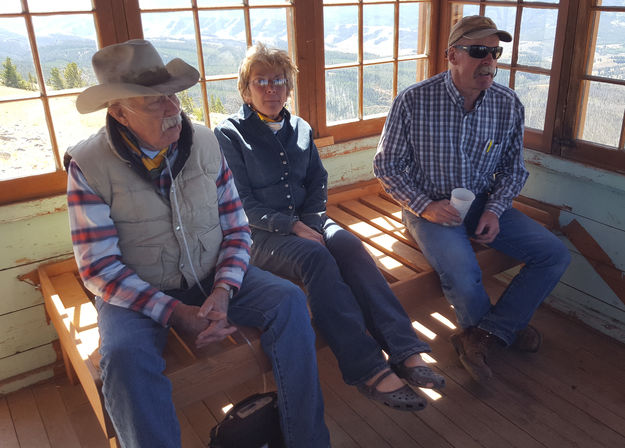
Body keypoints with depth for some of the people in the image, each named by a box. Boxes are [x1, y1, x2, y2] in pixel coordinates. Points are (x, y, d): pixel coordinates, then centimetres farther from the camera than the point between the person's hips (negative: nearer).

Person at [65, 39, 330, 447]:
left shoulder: (205, 143, -2)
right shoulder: (89, 165, -12)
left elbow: (236, 230, -1)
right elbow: (99, 269, -13)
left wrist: (223, 291, -18)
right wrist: (174, 313, -23)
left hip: (212, 278, 3)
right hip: (138, 293, -2)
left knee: (289, 301, -18)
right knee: (125, 357, -34)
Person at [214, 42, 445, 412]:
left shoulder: (300, 129, 17)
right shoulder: (230, 135, -1)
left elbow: (318, 183, 17)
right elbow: (241, 204, -9)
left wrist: (310, 222, -3)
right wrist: (293, 227, -18)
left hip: (304, 220, 5)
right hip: (259, 233, -4)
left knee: (349, 244, -28)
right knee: (316, 256, -35)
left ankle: (406, 352, -36)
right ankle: (369, 369, -38)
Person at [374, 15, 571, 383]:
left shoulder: (509, 104, -3)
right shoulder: (413, 102, -14)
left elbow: (514, 167, 8)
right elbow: (387, 165, -7)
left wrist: (494, 209, -9)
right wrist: (425, 206, -18)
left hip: (484, 202, 5)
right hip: (430, 207, -4)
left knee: (556, 255, -9)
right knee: (463, 275, -30)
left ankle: (482, 337, -10)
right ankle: (505, 327, 5)